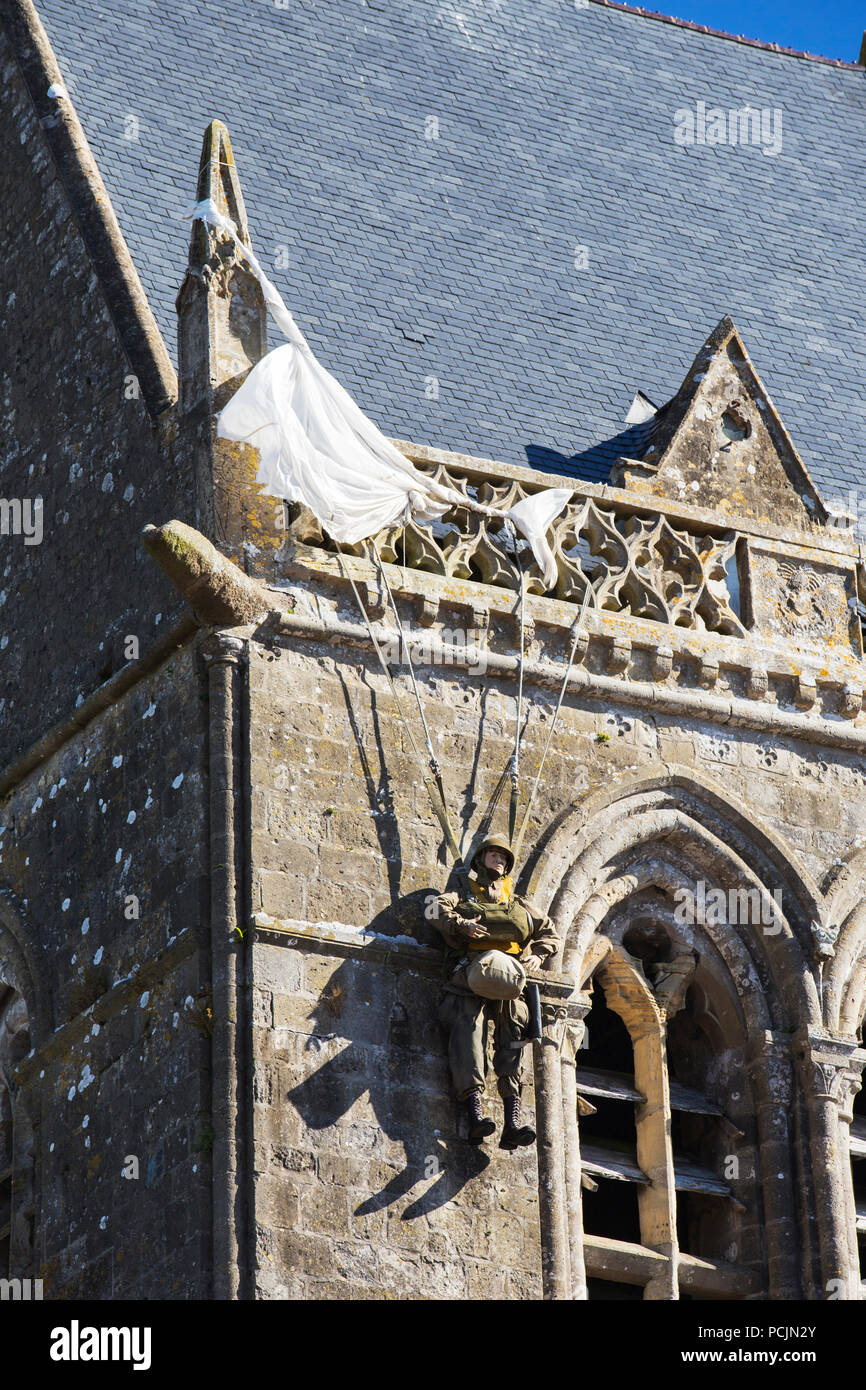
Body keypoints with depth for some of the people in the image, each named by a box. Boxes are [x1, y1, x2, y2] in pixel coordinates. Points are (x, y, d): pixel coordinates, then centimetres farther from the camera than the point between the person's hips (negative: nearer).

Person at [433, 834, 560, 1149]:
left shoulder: (519, 906, 33)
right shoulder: (462, 898, 25)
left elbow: (550, 933, 30)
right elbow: (439, 910, 4)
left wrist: (538, 955, 7)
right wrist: (461, 924, -16)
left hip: (508, 978, 3)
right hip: (469, 976, -3)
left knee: (513, 1037, -17)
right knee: (468, 1030, -26)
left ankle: (513, 1123, -27)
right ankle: (475, 1112, -40)